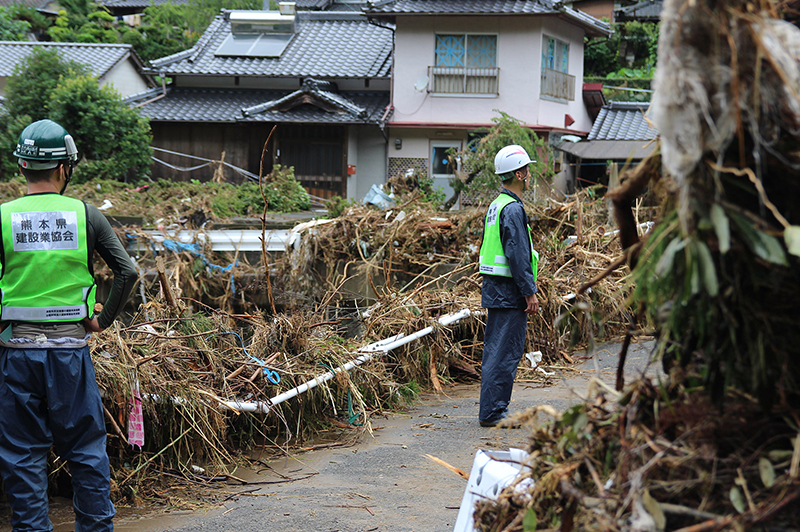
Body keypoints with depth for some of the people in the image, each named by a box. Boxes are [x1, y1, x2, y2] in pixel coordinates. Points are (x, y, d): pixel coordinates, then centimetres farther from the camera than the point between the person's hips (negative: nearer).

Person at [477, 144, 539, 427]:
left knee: (495, 349, 13)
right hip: (509, 291, -10)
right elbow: (517, 255, -20)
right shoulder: (513, 209, -16)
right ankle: (492, 412, -5)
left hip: (494, 289, 10)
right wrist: (530, 292, -17)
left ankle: (491, 409, 19)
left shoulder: (496, 206, 15)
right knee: (505, 352, -6)